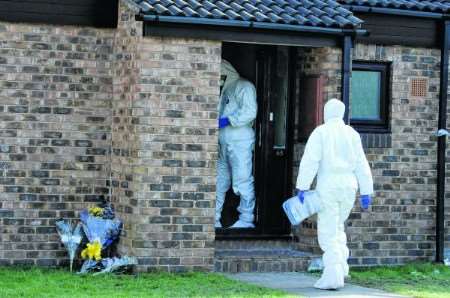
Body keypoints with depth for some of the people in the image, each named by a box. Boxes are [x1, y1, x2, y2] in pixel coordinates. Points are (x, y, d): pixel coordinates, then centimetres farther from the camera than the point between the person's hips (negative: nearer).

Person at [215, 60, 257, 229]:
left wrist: (228, 120, -18)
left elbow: (250, 112, -15)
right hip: (223, 142, 8)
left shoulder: (243, 87, -4)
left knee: (243, 180, -6)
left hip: (240, 140, -8)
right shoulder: (224, 90, 22)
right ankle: (213, 218, 14)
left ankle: (246, 219, 0)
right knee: (219, 180, 9)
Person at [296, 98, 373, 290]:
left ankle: (333, 276, -11)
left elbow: (310, 161, -13)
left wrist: (302, 187, -12)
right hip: (348, 186, 4)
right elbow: (361, 164, 6)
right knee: (337, 227, 22)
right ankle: (341, 267, 13)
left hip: (328, 186, -4)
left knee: (328, 232, -3)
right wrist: (366, 193, 8)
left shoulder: (320, 132, -3)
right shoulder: (352, 134, 9)